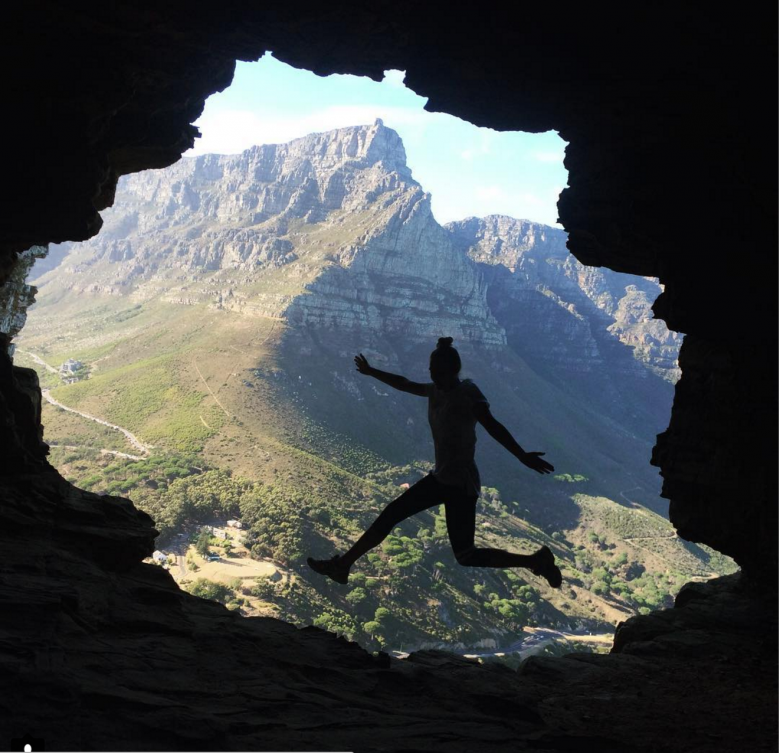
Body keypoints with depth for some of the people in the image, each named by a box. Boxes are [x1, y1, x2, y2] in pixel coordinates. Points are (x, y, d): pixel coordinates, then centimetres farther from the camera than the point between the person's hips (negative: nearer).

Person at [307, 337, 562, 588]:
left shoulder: (467, 393, -17)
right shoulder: (435, 390, 6)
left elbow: (492, 425, -32)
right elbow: (404, 384, 24)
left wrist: (522, 456, -44)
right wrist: (370, 372, 36)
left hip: (462, 483, -8)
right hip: (440, 478, 8)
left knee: (465, 555, -6)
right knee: (389, 515, 11)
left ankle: (536, 560, 7)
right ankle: (342, 564, 21)